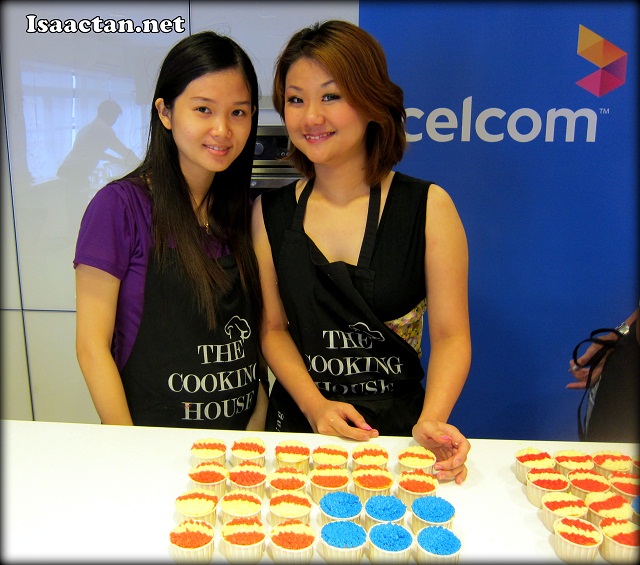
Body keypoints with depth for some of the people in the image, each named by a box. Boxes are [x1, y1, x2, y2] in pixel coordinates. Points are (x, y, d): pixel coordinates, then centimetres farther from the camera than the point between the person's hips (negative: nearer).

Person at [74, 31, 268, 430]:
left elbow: (253, 333, 10)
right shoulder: (121, 205, -8)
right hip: (154, 437, -3)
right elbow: (92, 346, -7)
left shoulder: (244, 210, 7)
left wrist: (257, 425, -1)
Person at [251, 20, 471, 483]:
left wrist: (431, 421, -19)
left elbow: (451, 333, -4)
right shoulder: (270, 213, 4)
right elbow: (274, 327, 6)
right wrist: (316, 406, -9)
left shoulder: (428, 207, -2)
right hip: (298, 425, 2)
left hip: (397, 428, -1)